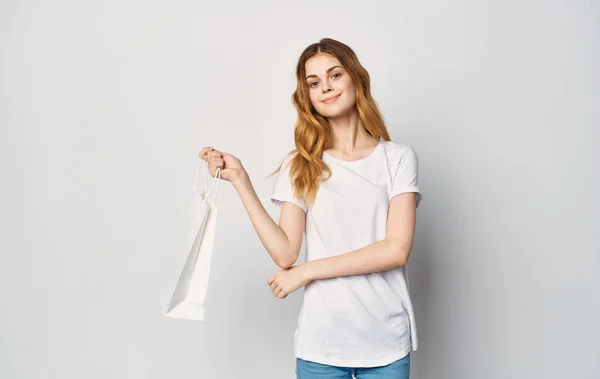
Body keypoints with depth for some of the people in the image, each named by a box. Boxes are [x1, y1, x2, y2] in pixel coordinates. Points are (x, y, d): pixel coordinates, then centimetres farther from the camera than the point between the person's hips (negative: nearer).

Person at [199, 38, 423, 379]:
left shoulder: (398, 157, -2)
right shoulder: (300, 166, 3)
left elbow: (397, 249, -11)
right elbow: (286, 254, -5)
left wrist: (309, 270, -11)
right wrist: (241, 181, -8)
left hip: (386, 341, -1)